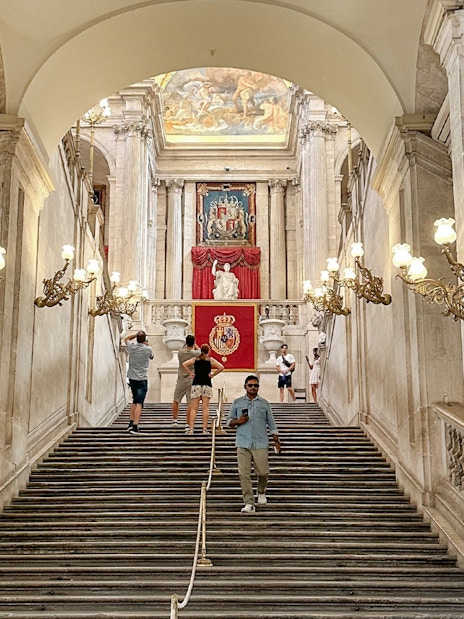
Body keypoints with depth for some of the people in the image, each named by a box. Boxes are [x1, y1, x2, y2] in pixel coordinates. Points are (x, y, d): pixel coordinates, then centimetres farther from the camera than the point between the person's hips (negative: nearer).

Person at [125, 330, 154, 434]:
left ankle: (131, 422, 19)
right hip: (142, 379, -5)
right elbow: (151, 356, 15)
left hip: (132, 378, 5)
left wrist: (137, 334, 15)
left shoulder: (131, 347, -1)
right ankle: (135, 426, -16)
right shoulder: (148, 349, -9)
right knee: (139, 403, -8)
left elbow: (126, 338, 22)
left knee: (135, 401, 20)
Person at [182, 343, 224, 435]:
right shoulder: (211, 360, 3)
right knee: (205, 408, 1)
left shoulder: (195, 359, 7)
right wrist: (213, 375, 0)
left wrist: (190, 373, 1)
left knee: (194, 408, 2)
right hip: (207, 384, -1)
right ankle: (205, 429, -2)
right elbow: (221, 367, -8)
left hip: (196, 384, 1)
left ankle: (191, 429, -4)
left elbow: (184, 364, -5)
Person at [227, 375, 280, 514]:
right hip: (243, 444, 0)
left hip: (261, 444, 0)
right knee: (244, 474, -6)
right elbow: (229, 422, 13)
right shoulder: (237, 403, 10)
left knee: (263, 472, 0)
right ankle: (249, 503, -2)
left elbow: (271, 424, 14)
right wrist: (238, 421, -7)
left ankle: (261, 493, 31)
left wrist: (276, 440, 8)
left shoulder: (264, 404, 10)